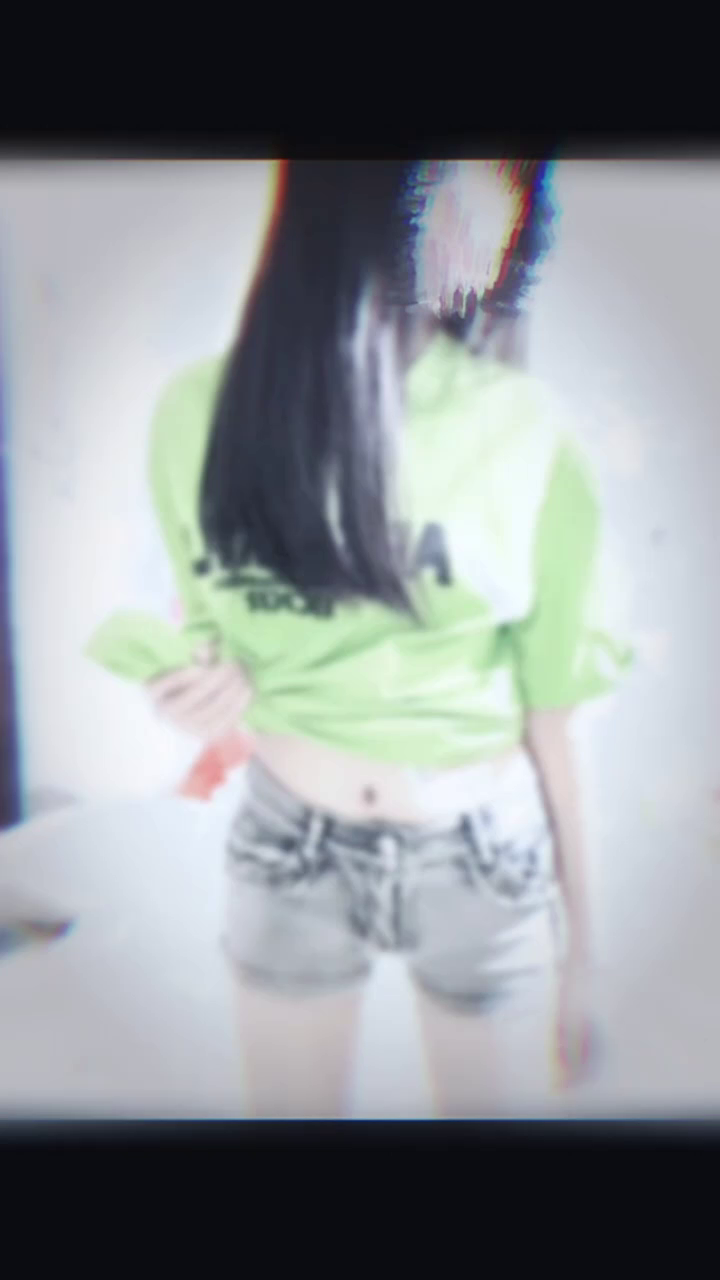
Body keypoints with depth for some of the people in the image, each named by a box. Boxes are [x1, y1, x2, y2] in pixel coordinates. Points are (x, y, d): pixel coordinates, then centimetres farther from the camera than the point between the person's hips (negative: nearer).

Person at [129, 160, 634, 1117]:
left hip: (486, 858, -1)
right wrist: (219, 685, -18)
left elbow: (552, 711, -6)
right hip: (289, 849, 1)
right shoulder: (201, 416, -10)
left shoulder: (522, 432, -13)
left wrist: (580, 940, 1)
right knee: (287, 1107, 19)